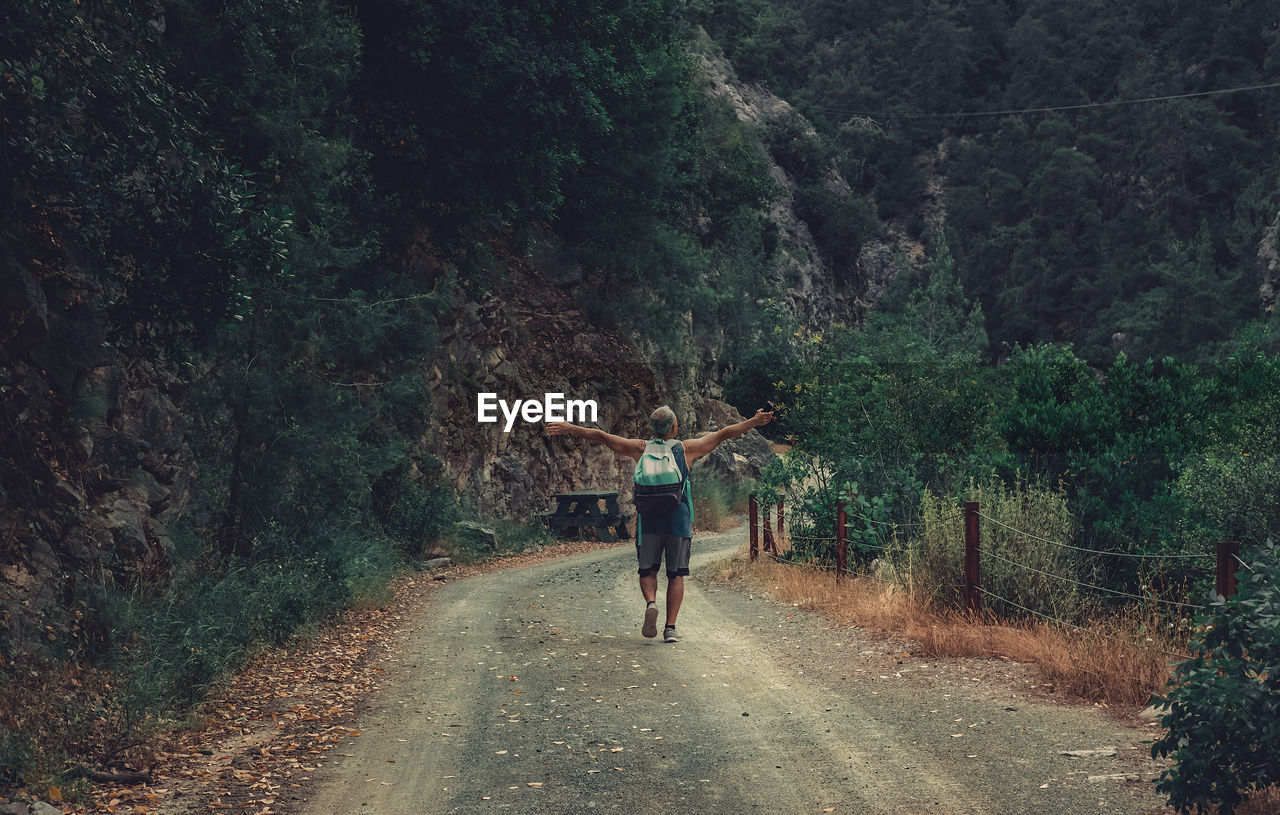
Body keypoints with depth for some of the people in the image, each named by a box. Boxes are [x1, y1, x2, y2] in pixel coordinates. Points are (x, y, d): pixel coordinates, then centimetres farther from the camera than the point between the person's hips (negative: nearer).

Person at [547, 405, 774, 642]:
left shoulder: (641, 449, 4)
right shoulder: (687, 449, 3)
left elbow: (601, 437, 6)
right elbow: (723, 434, 8)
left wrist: (569, 428, 13)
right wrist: (754, 422, 15)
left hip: (648, 520, 1)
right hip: (679, 520, 0)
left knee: (648, 571, 12)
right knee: (676, 575, 6)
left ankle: (651, 602, -18)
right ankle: (670, 628, -1)